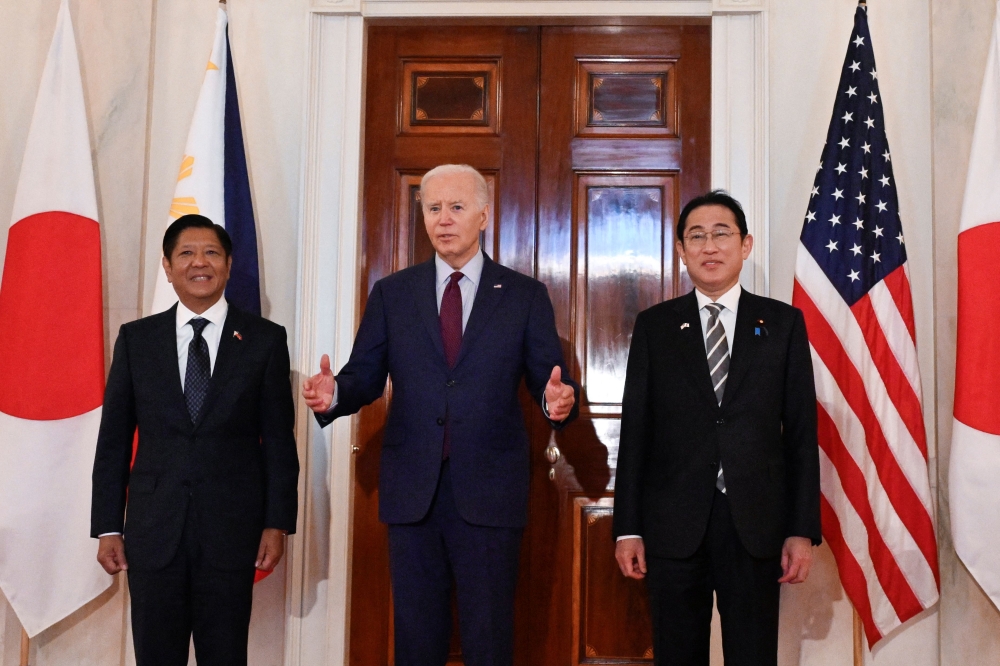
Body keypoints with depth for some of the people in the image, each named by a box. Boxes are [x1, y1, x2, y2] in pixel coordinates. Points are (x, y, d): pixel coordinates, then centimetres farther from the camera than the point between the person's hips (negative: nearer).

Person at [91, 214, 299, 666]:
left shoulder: (265, 340, 1)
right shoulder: (136, 339, 6)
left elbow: (278, 440, 1)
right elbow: (114, 439, 7)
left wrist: (277, 523, -3)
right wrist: (107, 527, 3)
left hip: (232, 528, -1)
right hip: (152, 529, 2)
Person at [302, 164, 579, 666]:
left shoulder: (525, 296, 3)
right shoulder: (391, 293, 8)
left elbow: (548, 379, 0)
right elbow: (366, 375, 4)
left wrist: (558, 399, -23)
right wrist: (335, 392, -17)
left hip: (490, 491, -2)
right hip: (412, 489, 2)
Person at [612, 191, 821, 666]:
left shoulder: (784, 323, 5)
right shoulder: (654, 326, 5)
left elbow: (802, 431, 3)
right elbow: (635, 431, 3)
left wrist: (803, 529, -1)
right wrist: (628, 528, 0)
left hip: (756, 524, 0)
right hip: (674, 524, 0)